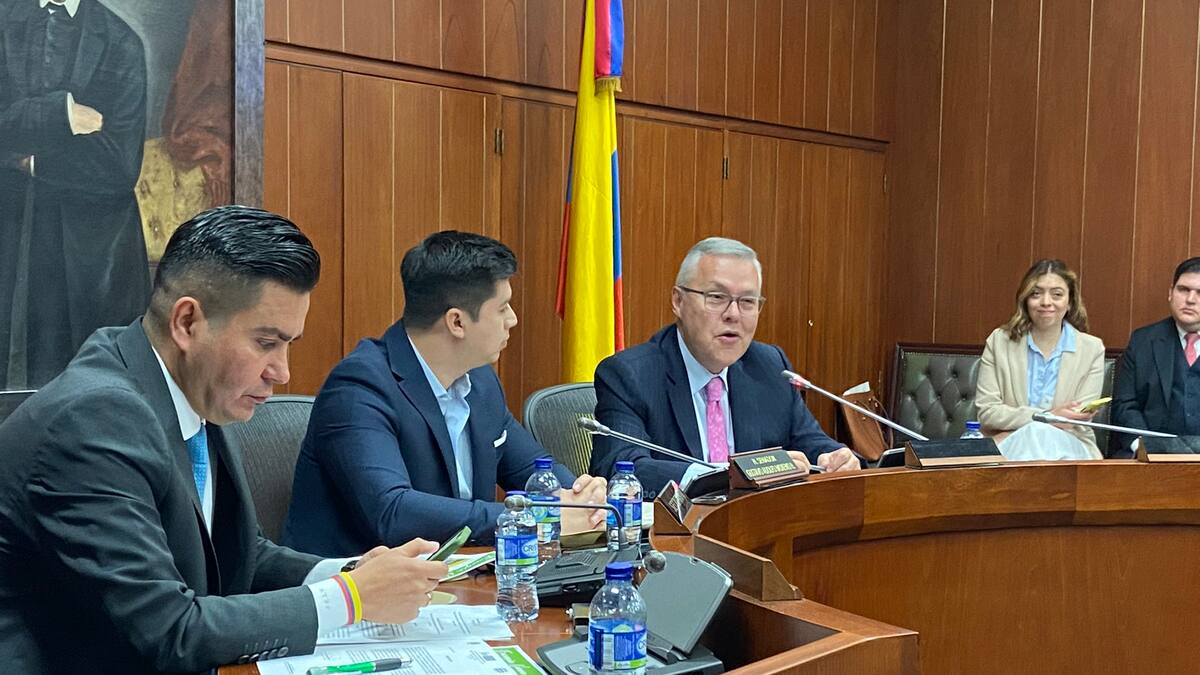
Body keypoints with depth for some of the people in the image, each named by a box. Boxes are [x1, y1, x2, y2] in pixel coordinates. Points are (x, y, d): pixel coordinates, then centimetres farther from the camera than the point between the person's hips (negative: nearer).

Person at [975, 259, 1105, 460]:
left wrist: (1014, 434, -15)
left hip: (1069, 448, 0)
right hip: (1010, 449, 1)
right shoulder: (999, 341, 4)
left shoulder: (1092, 349, 4)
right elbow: (986, 411, -2)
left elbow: (1079, 423, -3)